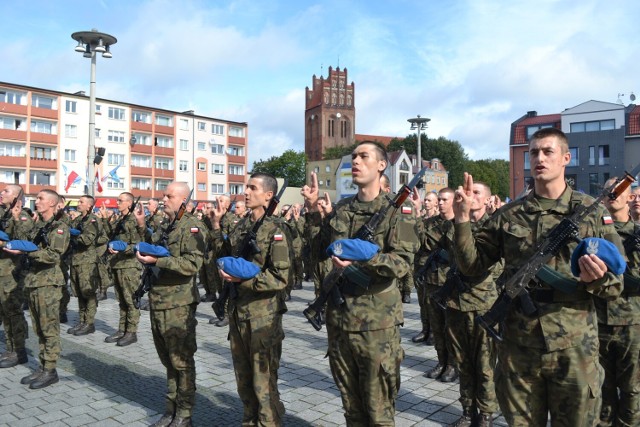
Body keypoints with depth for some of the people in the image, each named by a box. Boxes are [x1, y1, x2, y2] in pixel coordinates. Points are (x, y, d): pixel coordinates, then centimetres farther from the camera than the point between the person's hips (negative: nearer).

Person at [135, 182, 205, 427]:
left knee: (181, 360, 3)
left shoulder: (192, 226, -12)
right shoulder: (165, 226, 14)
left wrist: (157, 261, -23)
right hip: (158, 301, 8)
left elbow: (192, 264, -22)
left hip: (178, 304, -8)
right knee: (168, 359, 17)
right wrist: (142, 226, 9)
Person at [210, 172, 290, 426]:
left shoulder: (274, 230, -13)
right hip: (237, 312, 7)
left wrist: (244, 279, -22)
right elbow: (224, 254, 18)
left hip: (263, 316, -7)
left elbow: (280, 278, -17)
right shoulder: (240, 227, 8)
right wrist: (216, 225, 10)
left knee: (264, 384, 4)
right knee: (244, 380, 20)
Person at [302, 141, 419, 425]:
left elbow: (403, 262, -15)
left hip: (377, 322, -4)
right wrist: (314, 213, 3)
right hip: (338, 319, 5)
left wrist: (362, 257, -27)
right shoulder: (339, 209, 9)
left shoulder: (397, 210, -5)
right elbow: (317, 250, 12)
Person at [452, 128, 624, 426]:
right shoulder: (508, 215, 2)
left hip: (574, 347, -1)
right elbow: (471, 265, 1)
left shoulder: (592, 211, -1)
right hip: (518, 345, 1)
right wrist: (462, 219, -11)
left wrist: (597, 279, -21)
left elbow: (616, 285, 1)